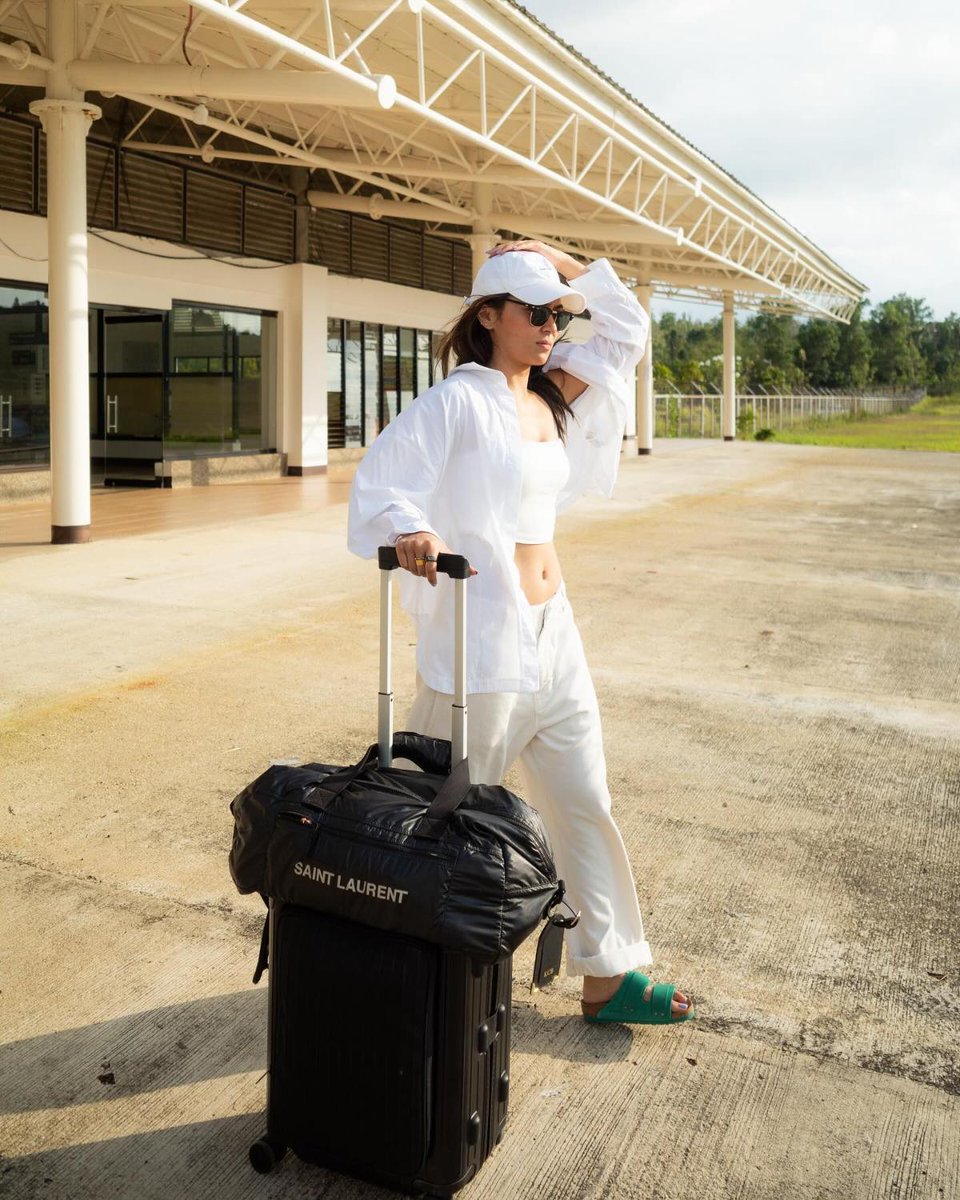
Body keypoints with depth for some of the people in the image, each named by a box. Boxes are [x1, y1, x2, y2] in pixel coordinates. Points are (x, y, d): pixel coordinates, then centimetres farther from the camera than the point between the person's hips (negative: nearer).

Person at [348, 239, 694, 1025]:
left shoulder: (554, 398, 12)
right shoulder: (459, 400, -9)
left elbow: (627, 331, 21)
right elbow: (381, 480, -17)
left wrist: (560, 261, 11)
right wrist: (408, 530, -38)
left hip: (552, 635, 8)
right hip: (480, 638, -8)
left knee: (585, 806, 11)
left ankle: (608, 977, 24)